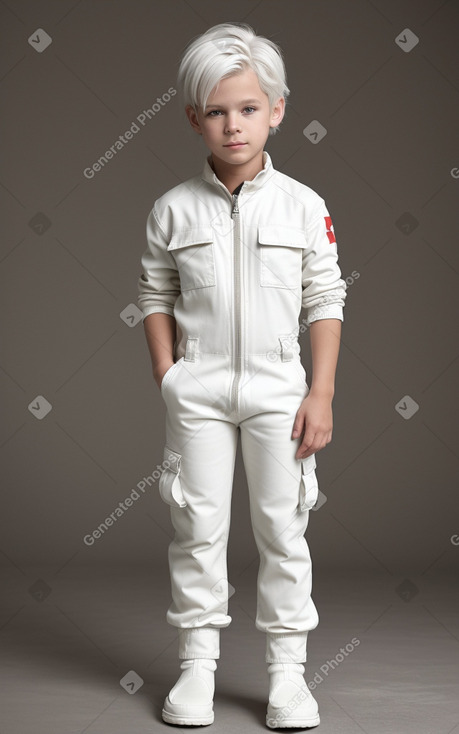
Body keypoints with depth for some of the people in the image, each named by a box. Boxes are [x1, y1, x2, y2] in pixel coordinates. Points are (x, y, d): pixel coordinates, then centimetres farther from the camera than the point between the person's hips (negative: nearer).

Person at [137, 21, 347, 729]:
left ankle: (287, 667, 17)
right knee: (198, 525, 6)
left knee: (283, 526, 6)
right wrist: (167, 378, -2)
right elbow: (157, 296, 6)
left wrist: (322, 392, -4)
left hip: (278, 388, 0)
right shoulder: (173, 209, -1)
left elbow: (326, 300, 0)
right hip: (198, 390, 0)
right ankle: (197, 661, 18)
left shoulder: (303, 206, -3)